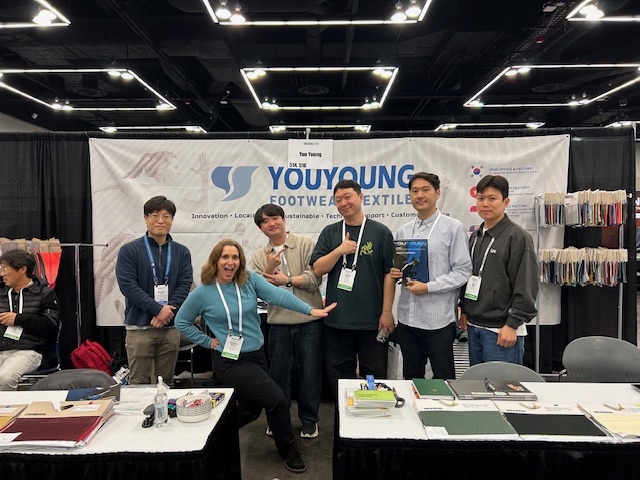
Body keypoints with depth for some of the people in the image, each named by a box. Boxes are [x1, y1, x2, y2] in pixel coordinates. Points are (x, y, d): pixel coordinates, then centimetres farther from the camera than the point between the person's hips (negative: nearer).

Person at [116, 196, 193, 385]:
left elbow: (185, 284, 2)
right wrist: (158, 309, -15)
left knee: (166, 382, 12)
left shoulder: (182, 252, 10)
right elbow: (127, 285, -9)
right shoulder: (129, 250, 1)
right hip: (139, 327, -3)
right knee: (139, 382, 1)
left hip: (171, 327, 3)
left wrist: (168, 311, -13)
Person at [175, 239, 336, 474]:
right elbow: (181, 322, 2)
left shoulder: (250, 280, -5)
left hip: (257, 356, 5)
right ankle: (289, 452, 12)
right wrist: (207, 341, -5)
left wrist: (310, 309, -31)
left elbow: (278, 294, -19)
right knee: (277, 399, -12)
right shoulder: (202, 293, -10)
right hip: (230, 361, -5)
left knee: (249, 411, 17)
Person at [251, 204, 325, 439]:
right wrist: (269, 268, -14)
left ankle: (309, 419, 26)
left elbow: (315, 278, -11)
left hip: (309, 321, -3)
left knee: (310, 373, 7)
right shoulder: (259, 256, 10)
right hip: (278, 323, 3)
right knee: (278, 373, 13)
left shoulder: (305, 244, -2)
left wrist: (287, 280, -11)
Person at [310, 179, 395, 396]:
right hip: (336, 320, 3)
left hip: (372, 321, -2)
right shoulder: (330, 232, 8)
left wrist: (387, 312, -6)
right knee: (339, 378, 13)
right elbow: (317, 269, 1)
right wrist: (340, 250, -14)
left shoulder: (381, 232, 0)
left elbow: (389, 274, -2)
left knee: (375, 376, 8)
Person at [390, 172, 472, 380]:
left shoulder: (453, 228, -4)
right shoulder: (403, 231, 12)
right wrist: (395, 273, -3)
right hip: (407, 318, 5)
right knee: (411, 379, 17)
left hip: (438, 320, -5)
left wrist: (428, 287, -16)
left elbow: (462, 271, -9)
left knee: (443, 381, 6)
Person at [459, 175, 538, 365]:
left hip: (501, 331, -7)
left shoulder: (518, 237, -11)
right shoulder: (476, 236, 13)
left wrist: (512, 325, -17)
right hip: (474, 326, 8)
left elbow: (526, 287, -15)